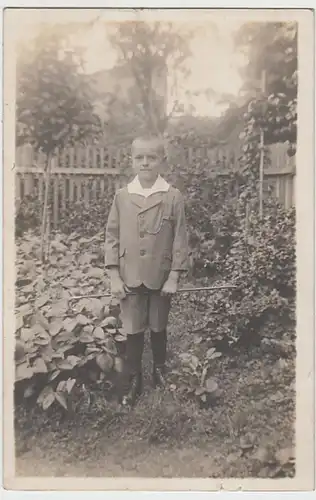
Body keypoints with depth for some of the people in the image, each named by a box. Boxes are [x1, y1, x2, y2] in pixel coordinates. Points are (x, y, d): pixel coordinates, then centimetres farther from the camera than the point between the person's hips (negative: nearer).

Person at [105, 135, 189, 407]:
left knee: (159, 329, 16)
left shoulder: (174, 196, -6)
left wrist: (174, 277, -8)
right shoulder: (122, 196, -1)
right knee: (133, 332, 9)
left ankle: (160, 372, 37)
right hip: (130, 278, 1)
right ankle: (132, 382, 25)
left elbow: (180, 239, -5)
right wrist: (114, 276, -4)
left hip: (161, 278, -1)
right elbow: (112, 236, 1)